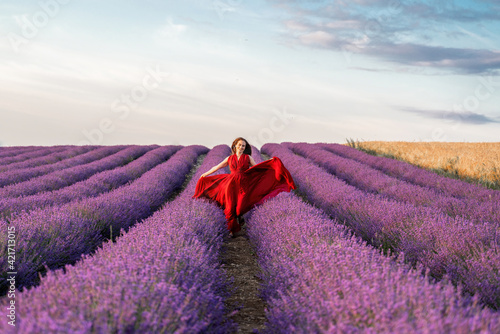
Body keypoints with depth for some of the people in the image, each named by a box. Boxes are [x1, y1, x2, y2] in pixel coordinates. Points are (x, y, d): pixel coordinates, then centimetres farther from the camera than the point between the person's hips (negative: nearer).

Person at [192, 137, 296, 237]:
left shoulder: (248, 157, 11)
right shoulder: (230, 158, 13)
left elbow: (257, 167, 6)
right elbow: (217, 167, 21)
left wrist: (270, 162, -4)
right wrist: (205, 174, 25)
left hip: (243, 185, -1)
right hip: (231, 184, 1)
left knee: (240, 208, -8)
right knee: (231, 208, -5)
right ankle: (232, 230, 9)